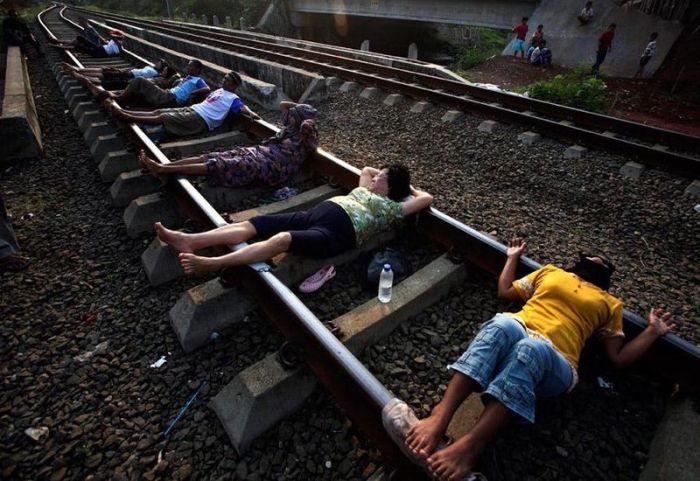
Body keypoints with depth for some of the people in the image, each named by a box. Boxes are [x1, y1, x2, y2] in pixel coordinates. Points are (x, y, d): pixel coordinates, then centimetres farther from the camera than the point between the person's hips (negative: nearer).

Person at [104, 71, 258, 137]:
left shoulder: (233, 98, -4)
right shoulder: (219, 91, 24)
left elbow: (242, 107, -22)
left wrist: (250, 113, -42)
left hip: (200, 119, -9)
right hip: (191, 109, 9)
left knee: (162, 117, -14)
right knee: (158, 111, 2)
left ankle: (123, 116, -10)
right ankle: (121, 110, 4)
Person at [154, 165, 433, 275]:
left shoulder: (392, 207, 14)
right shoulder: (364, 190, 33)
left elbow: (427, 198, 10)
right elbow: (365, 168, 50)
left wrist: (408, 187, 25)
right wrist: (388, 173, 48)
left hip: (336, 233, -7)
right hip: (317, 213, 8)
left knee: (282, 239, -35)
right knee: (254, 224, -11)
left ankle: (214, 263, -44)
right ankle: (188, 240, -18)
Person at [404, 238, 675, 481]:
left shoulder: (610, 304, 29)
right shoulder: (550, 272, 31)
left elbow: (619, 358, 22)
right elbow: (504, 291, 31)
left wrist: (653, 331, 16)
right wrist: (513, 257, 38)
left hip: (554, 363, -1)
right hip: (516, 334, 1)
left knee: (532, 348, -40)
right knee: (501, 324, -38)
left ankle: (470, 445, -50)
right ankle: (439, 417, -50)